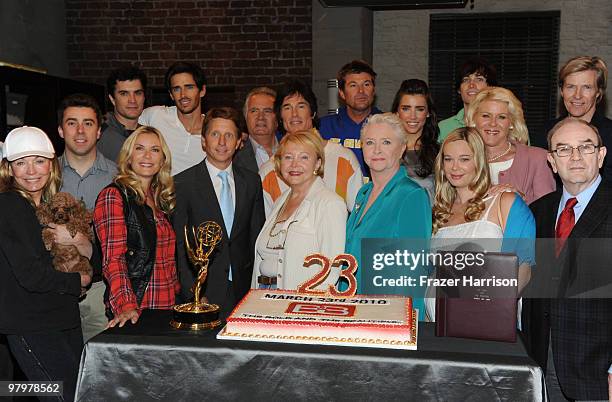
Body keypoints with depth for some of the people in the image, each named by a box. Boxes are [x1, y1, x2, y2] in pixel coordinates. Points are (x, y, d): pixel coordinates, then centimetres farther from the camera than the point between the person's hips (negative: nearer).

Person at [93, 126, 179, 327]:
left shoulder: (162, 199, 13)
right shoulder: (113, 196, -8)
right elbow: (113, 258, -16)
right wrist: (126, 306, -27)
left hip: (167, 306, 6)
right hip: (133, 311, -6)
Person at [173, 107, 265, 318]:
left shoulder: (252, 181, 9)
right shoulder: (183, 183, -3)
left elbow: (256, 236, 11)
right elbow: (179, 245, -4)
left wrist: (256, 286, 3)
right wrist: (191, 294, -10)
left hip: (243, 291, 3)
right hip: (202, 292, -3)